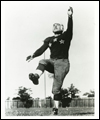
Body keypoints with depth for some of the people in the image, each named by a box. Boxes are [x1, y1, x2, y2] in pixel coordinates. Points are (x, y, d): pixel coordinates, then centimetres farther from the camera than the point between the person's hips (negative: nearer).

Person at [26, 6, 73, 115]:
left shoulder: (66, 36, 1)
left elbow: (70, 28, -17)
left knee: (56, 87, -10)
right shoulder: (49, 40, 11)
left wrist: (70, 16, -33)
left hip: (62, 63, -3)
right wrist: (33, 56, -10)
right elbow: (41, 50, 6)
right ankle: (36, 76, -59)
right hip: (52, 62, 3)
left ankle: (56, 108, 0)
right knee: (43, 62, -32)